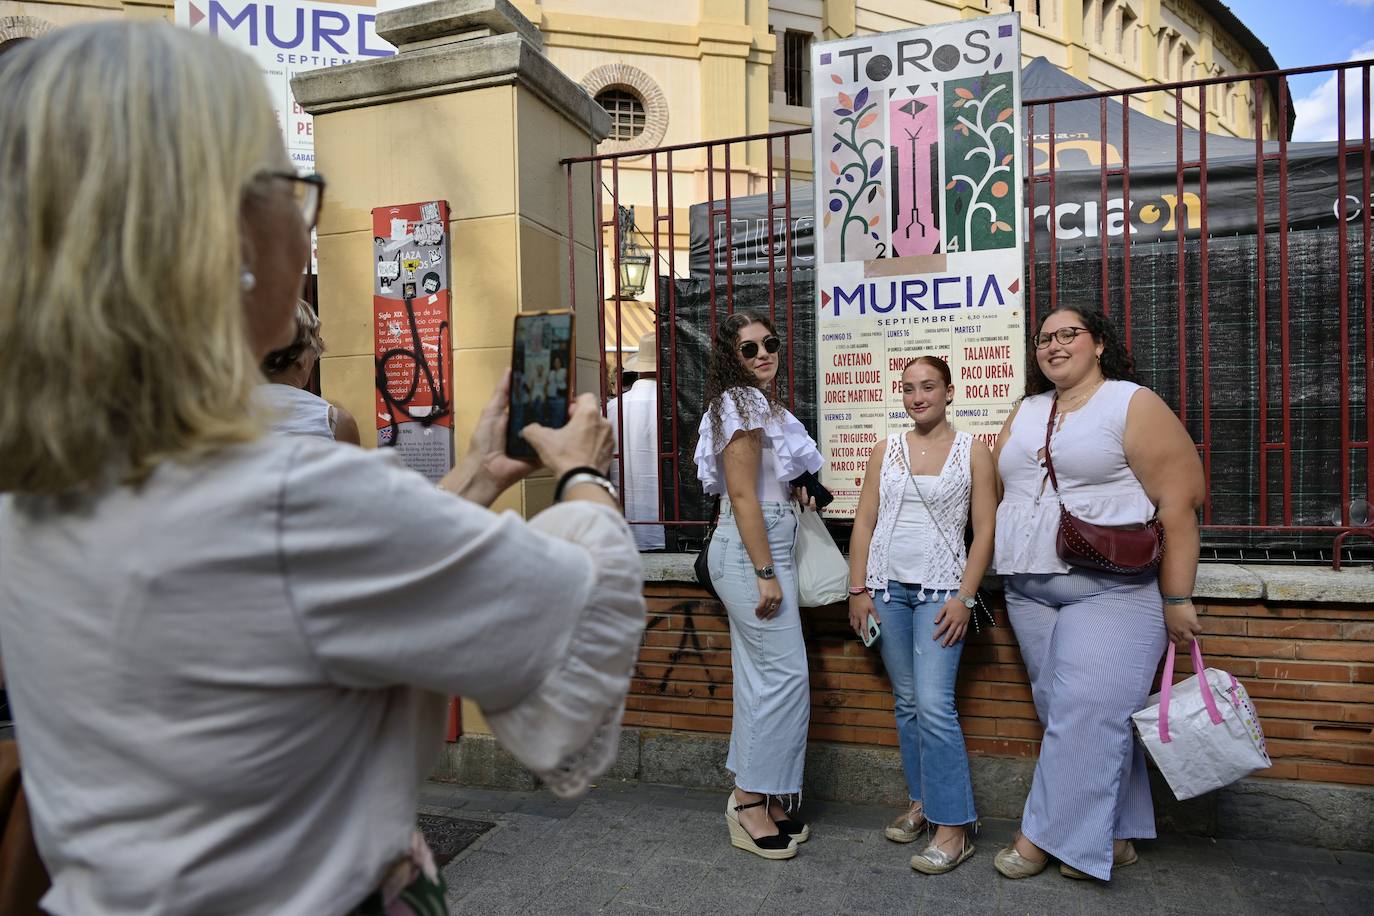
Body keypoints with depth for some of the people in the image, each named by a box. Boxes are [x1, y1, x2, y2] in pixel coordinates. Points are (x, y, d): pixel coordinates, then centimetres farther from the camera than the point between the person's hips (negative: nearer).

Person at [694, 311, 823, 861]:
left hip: (765, 546, 10)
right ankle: (751, 800, 5)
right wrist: (767, 574, -21)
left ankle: (755, 799, 21)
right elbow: (743, 496, -18)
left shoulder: (761, 403, 18)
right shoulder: (743, 403, -12)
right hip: (752, 550, -10)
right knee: (785, 673, -6)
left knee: (760, 676, 12)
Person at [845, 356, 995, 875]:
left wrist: (963, 597, -10)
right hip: (888, 588, 4)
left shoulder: (973, 452, 1)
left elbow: (985, 531, -2)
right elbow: (864, 523, 8)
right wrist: (858, 589, 1)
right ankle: (921, 801, 24)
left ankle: (953, 826, 1)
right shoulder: (885, 450, 9)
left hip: (941, 591, -3)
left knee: (934, 706, -10)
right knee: (906, 703, 10)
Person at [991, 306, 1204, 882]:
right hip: (1029, 594, 6)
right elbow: (992, 486, 18)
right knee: (1094, 717, 10)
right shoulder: (1024, 413, 14)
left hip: (1112, 592, -5)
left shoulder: (1134, 405, -4)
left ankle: (1044, 836, 6)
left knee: (1084, 716, -7)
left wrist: (1177, 598, -11)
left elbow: (1179, 502, -8)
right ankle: (1115, 838, 21)